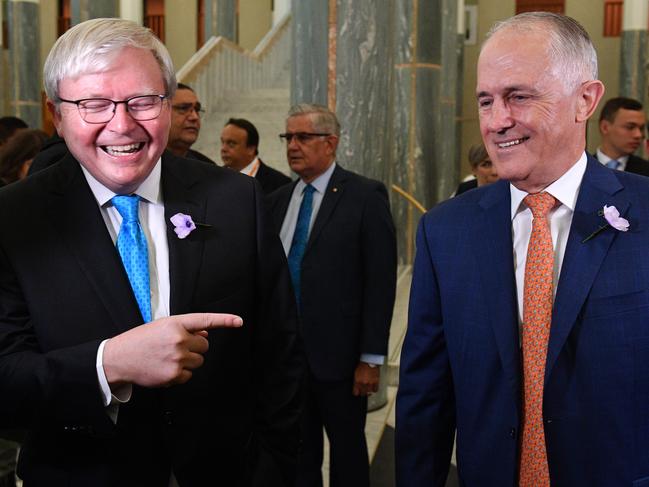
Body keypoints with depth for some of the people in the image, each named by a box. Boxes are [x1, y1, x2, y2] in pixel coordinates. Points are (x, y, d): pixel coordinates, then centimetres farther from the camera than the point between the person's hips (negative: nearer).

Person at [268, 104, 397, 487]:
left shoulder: (366, 196, -8)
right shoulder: (279, 199, 10)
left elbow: (380, 281, -10)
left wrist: (371, 358, -12)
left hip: (338, 355, -5)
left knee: (348, 454, 11)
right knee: (298, 454, 16)